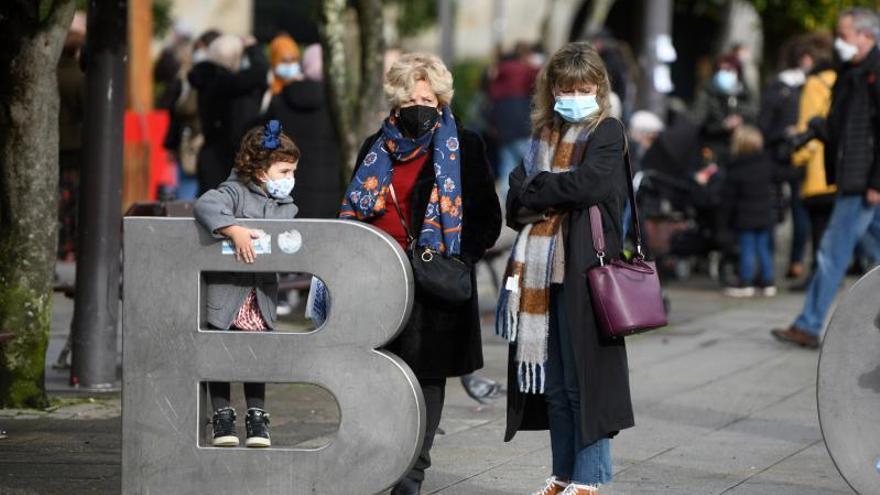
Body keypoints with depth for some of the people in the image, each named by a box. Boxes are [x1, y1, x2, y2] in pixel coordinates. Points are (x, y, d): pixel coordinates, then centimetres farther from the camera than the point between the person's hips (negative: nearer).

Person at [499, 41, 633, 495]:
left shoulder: (607, 133, 0)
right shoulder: (543, 134, 17)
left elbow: (589, 184, -17)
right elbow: (516, 201, 10)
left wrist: (535, 191, -5)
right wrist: (556, 196, -9)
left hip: (584, 269, -6)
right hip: (540, 269, 6)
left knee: (585, 378, -4)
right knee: (552, 381, 10)